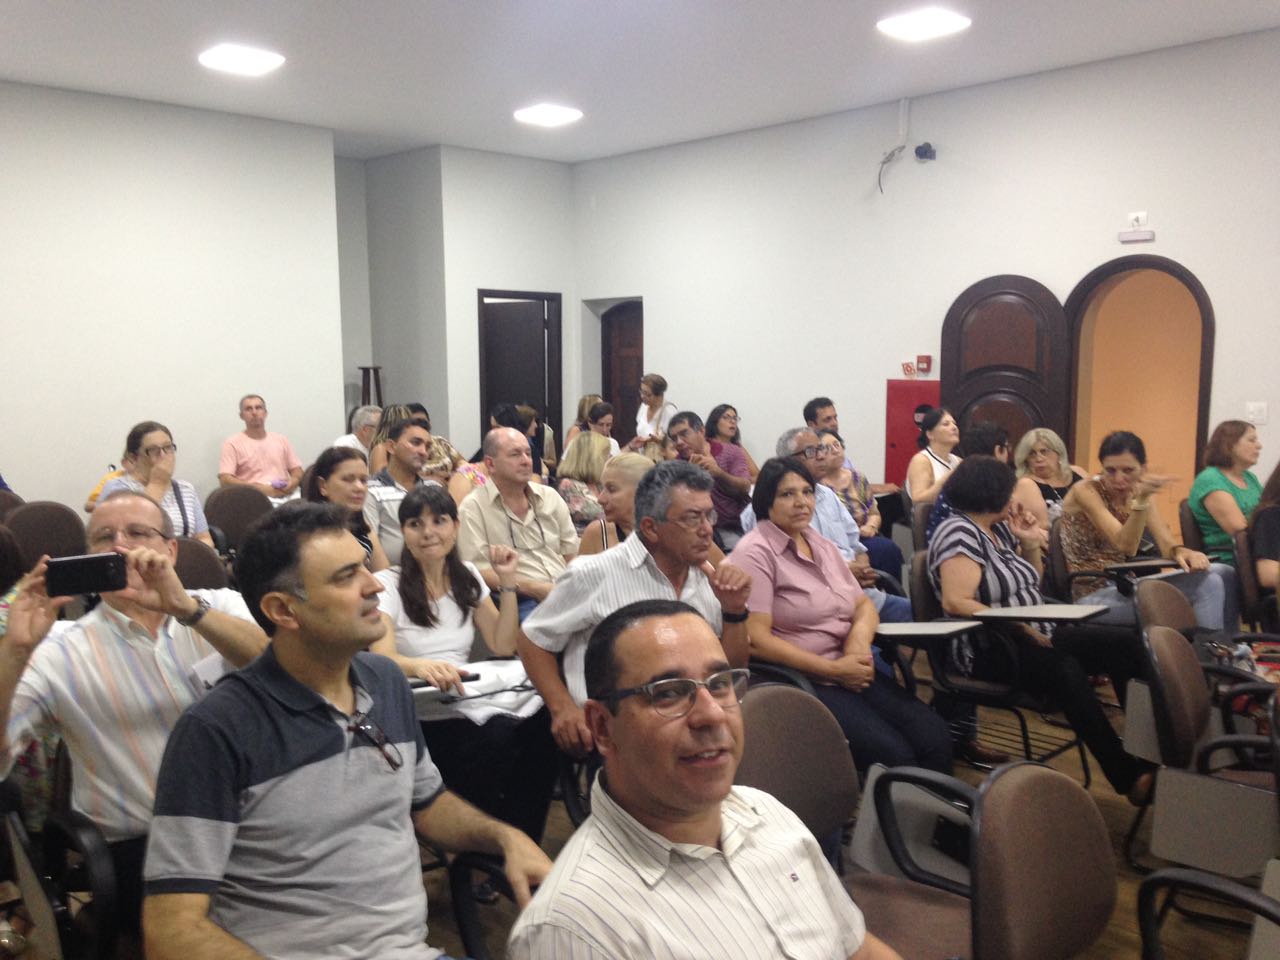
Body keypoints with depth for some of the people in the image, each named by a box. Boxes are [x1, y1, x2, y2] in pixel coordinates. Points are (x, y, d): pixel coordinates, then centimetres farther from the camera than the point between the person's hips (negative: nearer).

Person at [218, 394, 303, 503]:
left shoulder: (281, 439, 20)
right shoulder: (232, 443, 7)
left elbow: (297, 470, 21)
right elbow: (225, 480, -3)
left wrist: (293, 482, -4)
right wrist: (261, 488, -14)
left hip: (287, 495, 4)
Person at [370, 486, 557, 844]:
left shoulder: (468, 577, 13)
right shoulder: (387, 584, -3)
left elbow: (503, 647, 9)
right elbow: (381, 658, -19)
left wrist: (507, 582, 1)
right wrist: (420, 665, -41)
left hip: (470, 697, 5)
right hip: (420, 714, -5)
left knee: (540, 723, -28)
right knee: (496, 737, -35)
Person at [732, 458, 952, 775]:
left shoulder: (822, 546, 17)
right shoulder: (755, 553, -8)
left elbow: (864, 604, 18)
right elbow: (756, 639, -15)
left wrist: (860, 636, -7)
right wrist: (833, 670, -14)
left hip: (851, 673, 7)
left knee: (936, 738, -11)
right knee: (894, 753, -24)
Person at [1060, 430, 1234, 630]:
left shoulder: (1138, 493, 9)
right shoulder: (1085, 492, -12)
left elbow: (1166, 543, -1)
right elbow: (1126, 546, -22)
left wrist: (1181, 552, -25)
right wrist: (1141, 500, -37)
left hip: (1127, 586, 7)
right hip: (1092, 595, -7)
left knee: (1223, 573, -6)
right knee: (1207, 584, -19)